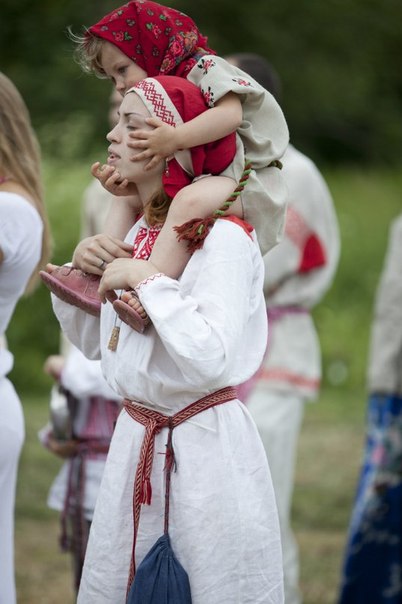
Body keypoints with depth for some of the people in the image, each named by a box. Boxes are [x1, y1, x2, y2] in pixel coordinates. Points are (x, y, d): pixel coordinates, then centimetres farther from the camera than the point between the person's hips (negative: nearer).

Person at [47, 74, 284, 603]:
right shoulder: (137, 232, 9)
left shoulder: (222, 237, -16)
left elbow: (212, 359, -28)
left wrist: (147, 279, -22)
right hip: (135, 437, 8)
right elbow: (98, 343, 19)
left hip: (205, 443, -8)